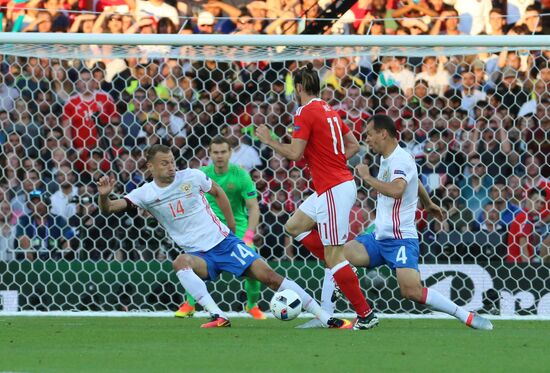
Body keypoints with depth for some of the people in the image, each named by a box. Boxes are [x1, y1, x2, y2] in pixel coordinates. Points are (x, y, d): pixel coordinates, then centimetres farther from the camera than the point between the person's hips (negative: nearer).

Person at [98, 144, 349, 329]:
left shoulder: (192, 176, -4)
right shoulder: (145, 194, -5)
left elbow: (218, 192, 14)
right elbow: (109, 209, -13)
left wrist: (232, 227, 15)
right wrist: (104, 196, -36)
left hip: (224, 242, 0)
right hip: (200, 255, 0)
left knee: (268, 275, -12)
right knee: (180, 263, -35)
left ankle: (326, 318, -7)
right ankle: (218, 317, -39)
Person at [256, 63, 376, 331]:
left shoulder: (306, 112, -12)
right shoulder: (329, 111, 14)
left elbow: (294, 153, -16)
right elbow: (354, 145, 19)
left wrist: (268, 140, -2)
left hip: (334, 190, -10)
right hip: (339, 184, 10)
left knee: (334, 257, -7)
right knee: (294, 226, 21)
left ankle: (365, 315, -7)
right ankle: (338, 267, 13)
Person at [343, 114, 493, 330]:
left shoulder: (400, 160, -14)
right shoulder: (387, 159, 15)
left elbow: (396, 190, -34)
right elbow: (415, 182, 34)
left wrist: (368, 178, -21)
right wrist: (428, 203, 52)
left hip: (401, 239, -9)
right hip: (379, 238, 9)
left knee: (412, 291, -23)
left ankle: (467, 317, -12)